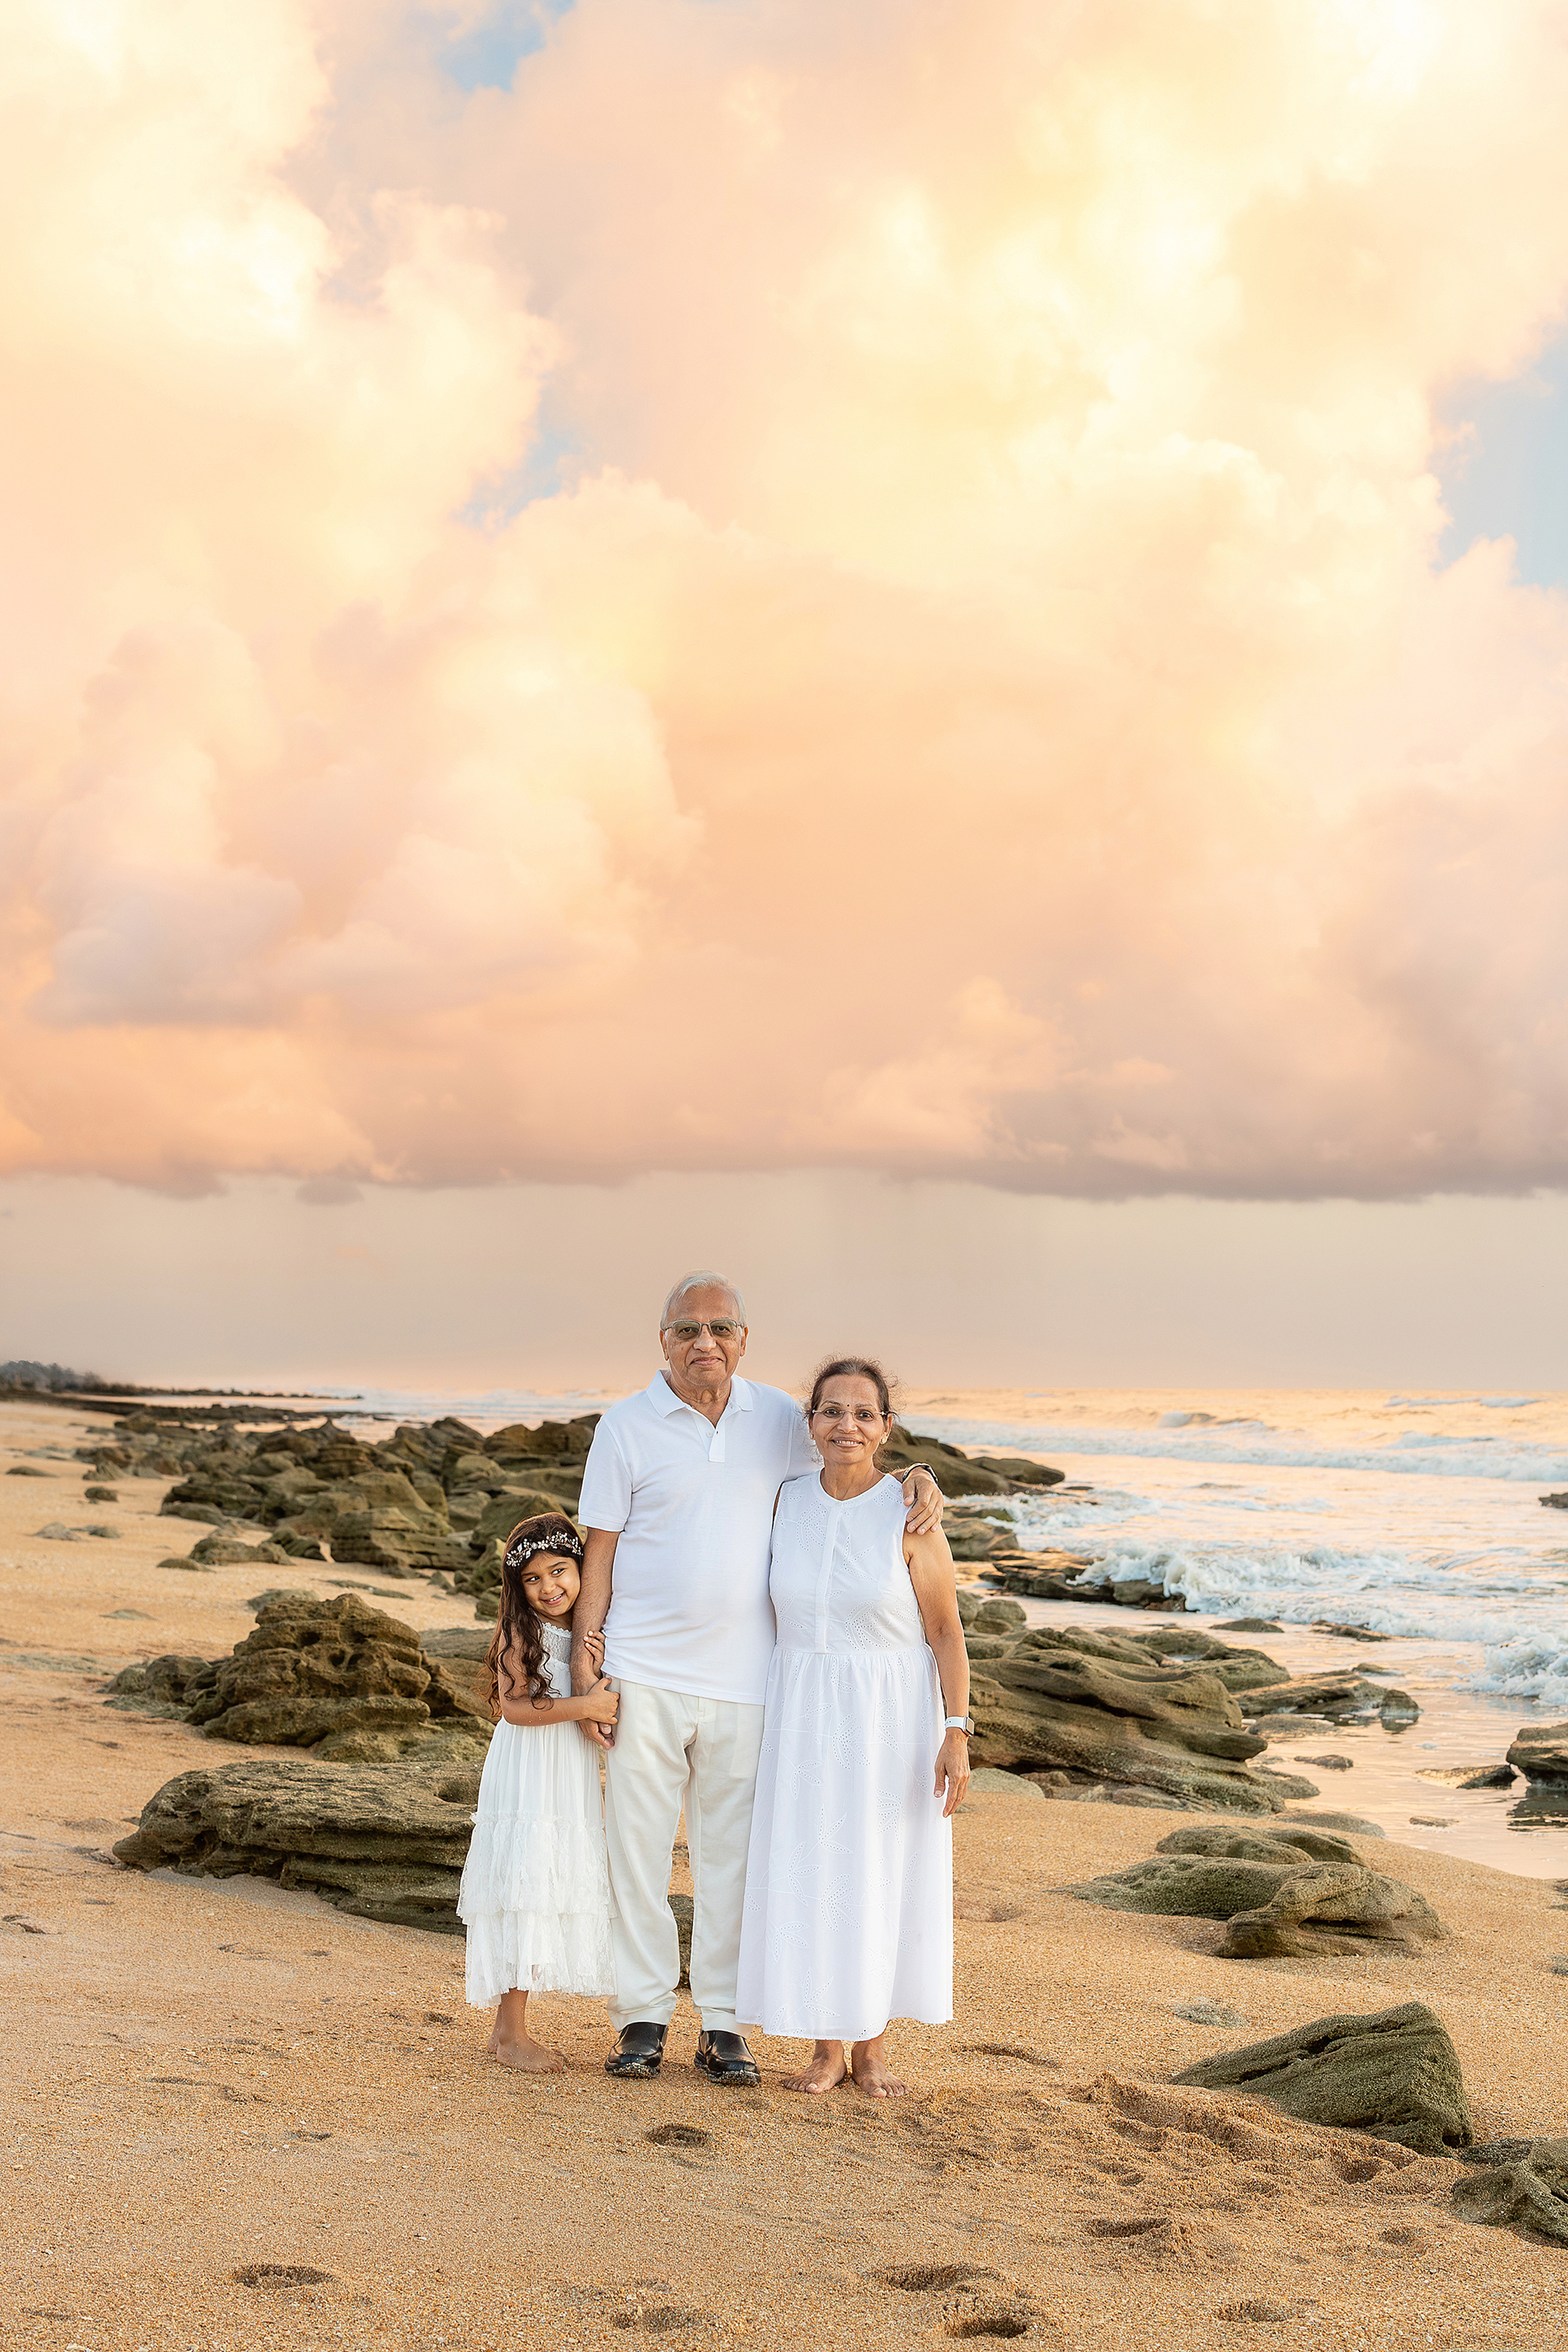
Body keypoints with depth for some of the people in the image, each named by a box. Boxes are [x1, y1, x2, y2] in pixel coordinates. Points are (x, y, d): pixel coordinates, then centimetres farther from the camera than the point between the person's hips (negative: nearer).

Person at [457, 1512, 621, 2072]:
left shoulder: (592, 1635, 10)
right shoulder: (520, 1631, -7)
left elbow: (605, 1713, 9)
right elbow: (513, 1706, -15)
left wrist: (599, 1673, -11)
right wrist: (582, 1706, -22)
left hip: (573, 1784, 6)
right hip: (525, 1786, -6)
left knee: (558, 1898, 7)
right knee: (523, 1894, -7)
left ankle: (510, 2026, 16)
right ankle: (510, 2031, 0)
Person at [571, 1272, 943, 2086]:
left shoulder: (776, 1417, 7)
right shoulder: (627, 1425, -1)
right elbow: (599, 1551, 0)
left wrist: (913, 1477, -3)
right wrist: (581, 1662, -5)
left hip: (742, 1681, 2)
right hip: (644, 1675, -2)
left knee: (731, 1854, 7)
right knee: (637, 1845, 2)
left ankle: (722, 2025, 16)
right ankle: (642, 2017, 14)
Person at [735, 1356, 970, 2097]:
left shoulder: (910, 1515, -11)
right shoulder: (787, 1502, -1)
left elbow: (947, 1630, -7)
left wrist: (956, 1734, -13)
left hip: (892, 1717, -3)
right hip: (804, 1714, 3)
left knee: (884, 1874, 6)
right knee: (809, 1872, 5)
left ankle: (871, 2044, 21)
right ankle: (827, 2046, 18)